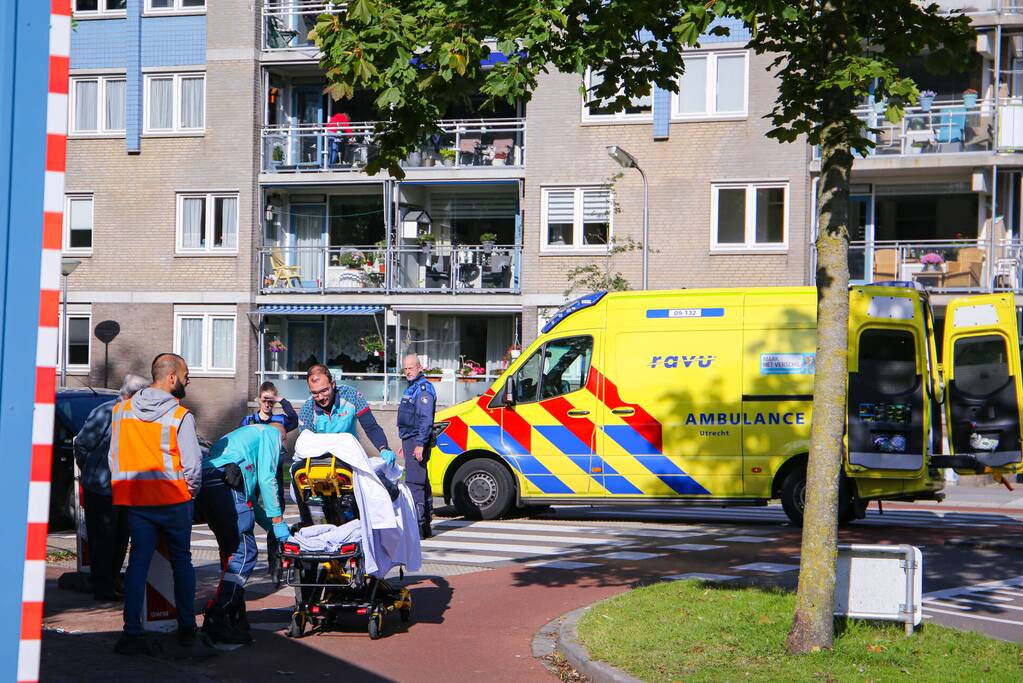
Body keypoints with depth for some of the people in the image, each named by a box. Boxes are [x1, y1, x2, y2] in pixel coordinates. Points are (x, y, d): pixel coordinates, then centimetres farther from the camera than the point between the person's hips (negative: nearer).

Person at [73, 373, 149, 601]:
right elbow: (82, 444, -9)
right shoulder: (105, 413, -14)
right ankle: (102, 587, 8)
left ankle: (113, 580, 28)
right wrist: (90, 472, 1)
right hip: (100, 489, -7)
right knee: (103, 539, 0)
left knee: (120, 538, 14)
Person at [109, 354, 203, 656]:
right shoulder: (180, 416, -10)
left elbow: (114, 456, 10)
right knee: (181, 560, 12)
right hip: (173, 498, -3)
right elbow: (193, 463, -11)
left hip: (133, 498, 3)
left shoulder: (121, 410, 5)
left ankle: (131, 633, -6)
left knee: (138, 560, 4)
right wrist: (191, 490, 7)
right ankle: (186, 628, 20)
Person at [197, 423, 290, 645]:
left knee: (233, 551, 17)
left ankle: (235, 618, 18)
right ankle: (215, 621, -15)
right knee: (245, 552, -8)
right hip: (224, 483, -9)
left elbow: (250, 497, 38)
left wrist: (270, 525, 35)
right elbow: (266, 478, 1)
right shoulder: (272, 433, 16)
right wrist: (277, 521, 2)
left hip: (203, 485, 9)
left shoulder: (246, 433, 40)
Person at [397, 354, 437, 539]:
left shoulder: (423, 389, -12)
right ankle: (425, 526, 19)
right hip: (410, 441, 11)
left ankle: (416, 527, -16)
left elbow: (426, 420, -20)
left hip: (417, 442, -11)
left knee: (414, 483, -14)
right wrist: (404, 444, 26)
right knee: (421, 483, 13)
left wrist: (420, 444, -25)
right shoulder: (412, 388, 20)